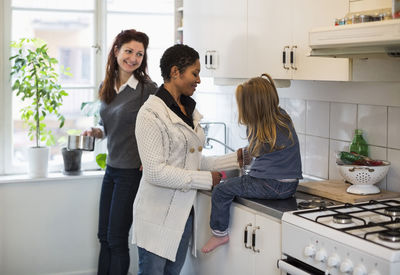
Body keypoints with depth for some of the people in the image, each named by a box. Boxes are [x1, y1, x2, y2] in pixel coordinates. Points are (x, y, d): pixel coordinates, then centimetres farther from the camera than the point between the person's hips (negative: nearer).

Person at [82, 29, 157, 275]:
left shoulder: (148, 89, -13)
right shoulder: (106, 88, 8)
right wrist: (96, 132, -1)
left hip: (133, 171, -7)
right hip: (111, 168, 7)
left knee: (116, 239, 3)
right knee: (104, 236, 14)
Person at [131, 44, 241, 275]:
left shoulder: (189, 110, 10)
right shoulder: (151, 114, -15)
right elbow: (156, 172, -21)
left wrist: (236, 159, 8)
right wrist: (206, 179, -17)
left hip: (185, 212, 8)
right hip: (158, 215, -7)